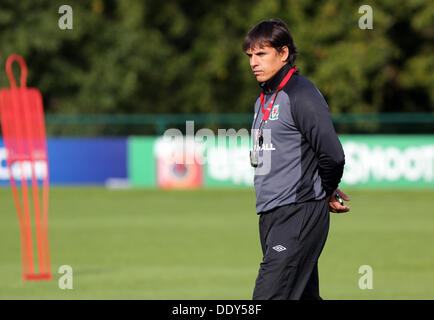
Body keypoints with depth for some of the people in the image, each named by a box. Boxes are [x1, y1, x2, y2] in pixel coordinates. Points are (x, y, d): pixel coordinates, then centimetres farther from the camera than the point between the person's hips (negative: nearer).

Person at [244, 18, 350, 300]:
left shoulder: (302, 95, -12)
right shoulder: (264, 100, 17)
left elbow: (332, 155, -19)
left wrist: (327, 193, -1)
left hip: (299, 215, -9)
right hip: (271, 216, 9)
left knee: (268, 296, -16)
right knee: (305, 296, 11)